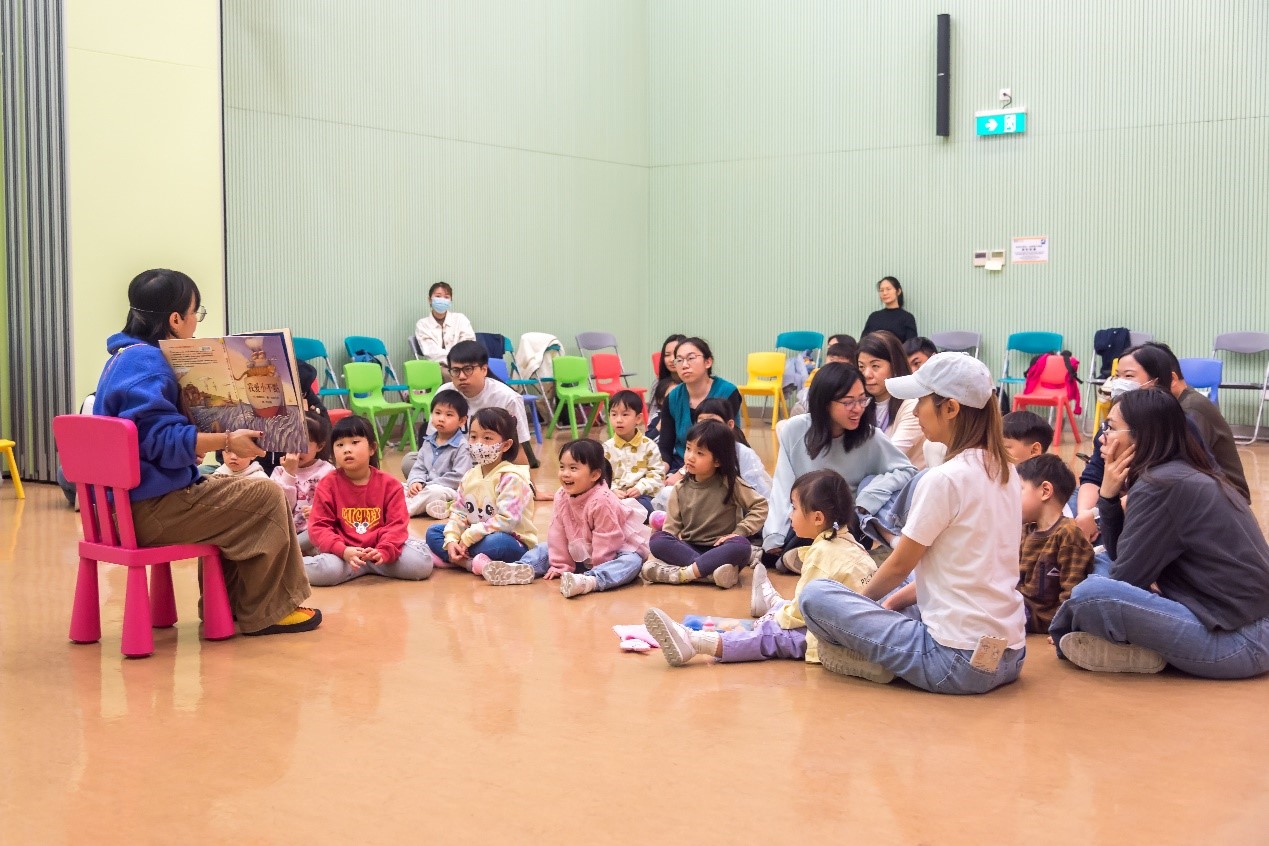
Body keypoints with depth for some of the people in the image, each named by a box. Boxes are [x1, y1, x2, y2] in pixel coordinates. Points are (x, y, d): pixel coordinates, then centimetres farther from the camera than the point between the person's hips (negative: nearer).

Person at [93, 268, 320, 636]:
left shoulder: (126, 356, 15)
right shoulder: (146, 363, -18)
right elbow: (163, 440, -26)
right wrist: (227, 441, -22)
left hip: (126, 500, 11)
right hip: (149, 509, -11)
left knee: (234, 491, 27)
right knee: (267, 497, -7)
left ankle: (227, 603, 26)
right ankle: (266, 612, 4)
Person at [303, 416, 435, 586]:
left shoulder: (389, 485, -1)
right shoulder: (328, 485, -1)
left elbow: (397, 524, -6)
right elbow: (319, 527, -7)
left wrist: (384, 552, -27)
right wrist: (344, 551, -25)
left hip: (380, 548, 1)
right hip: (343, 551, -1)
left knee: (421, 564, -24)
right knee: (322, 571, -34)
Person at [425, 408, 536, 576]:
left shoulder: (511, 478, -17)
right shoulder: (470, 476, 6)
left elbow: (507, 520, -25)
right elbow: (458, 512, 6)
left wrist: (467, 538, -21)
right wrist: (451, 540, -13)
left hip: (512, 542, -8)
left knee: (497, 542, -40)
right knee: (433, 531, -1)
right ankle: (472, 563, -20)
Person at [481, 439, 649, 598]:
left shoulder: (602, 500, -27)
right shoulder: (562, 496, -7)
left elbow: (605, 539, -24)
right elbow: (558, 533, -2)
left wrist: (596, 569, -21)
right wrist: (561, 566, -2)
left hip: (612, 553, -7)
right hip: (579, 553, 8)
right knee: (545, 549, 8)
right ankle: (522, 568, -19)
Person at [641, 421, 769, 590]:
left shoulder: (731, 484, -3)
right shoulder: (680, 489, 4)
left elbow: (760, 506, -3)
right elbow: (671, 527, 3)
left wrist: (738, 532, -13)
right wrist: (665, 549, -15)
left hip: (722, 550, -2)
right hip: (689, 549, 3)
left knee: (741, 546, -35)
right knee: (657, 540, -25)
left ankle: (688, 573, -36)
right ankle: (712, 571, -37)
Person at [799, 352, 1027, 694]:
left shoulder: (944, 479, -17)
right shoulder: (1005, 472, 7)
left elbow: (899, 566, -5)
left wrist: (861, 601, 14)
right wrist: (893, 600, 15)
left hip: (958, 662, -9)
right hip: (1010, 656, 9)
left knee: (816, 595, -6)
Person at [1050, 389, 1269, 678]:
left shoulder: (1162, 486, -15)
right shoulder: (1188, 475, 13)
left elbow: (1125, 576, -12)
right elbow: (1122, 558, 15)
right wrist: (1108, 497, 3)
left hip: (1235, 644, -10)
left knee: (1090, 593, -24)